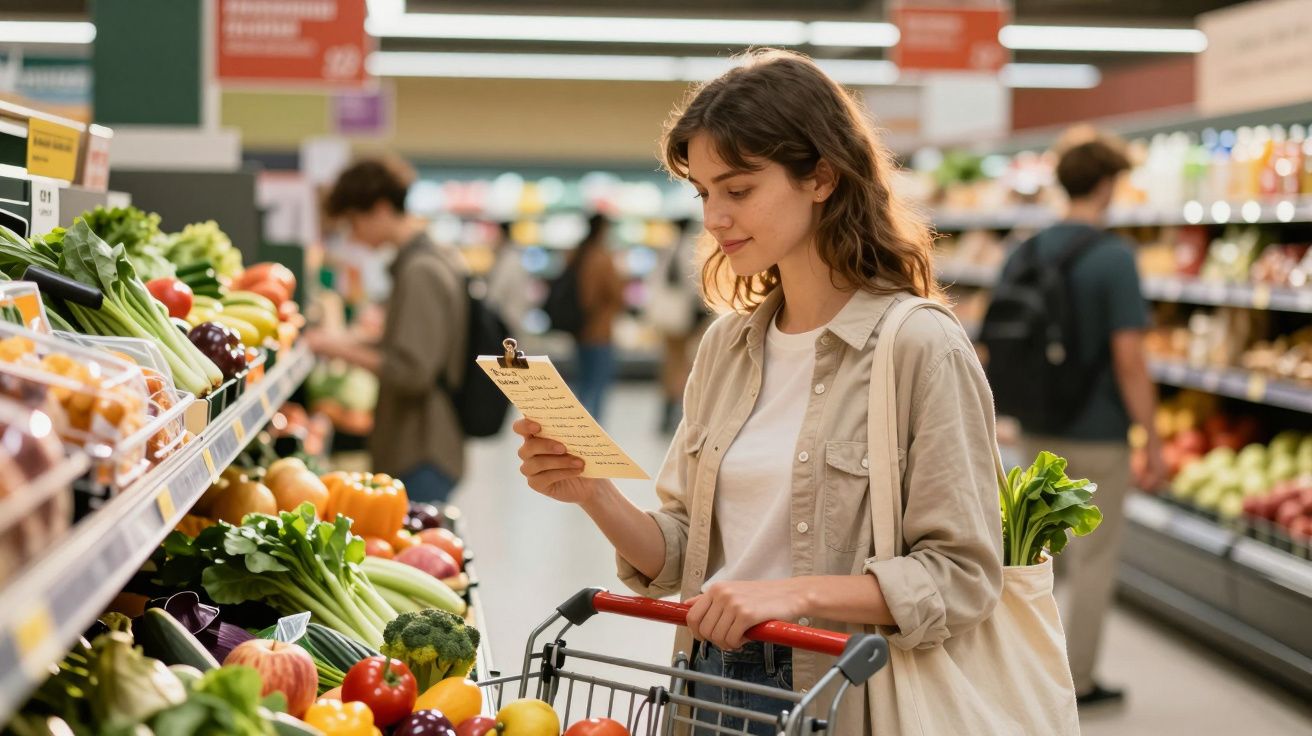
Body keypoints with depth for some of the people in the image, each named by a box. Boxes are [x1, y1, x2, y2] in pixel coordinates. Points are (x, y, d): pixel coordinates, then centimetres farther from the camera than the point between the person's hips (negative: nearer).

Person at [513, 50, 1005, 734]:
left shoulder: (920, 346, -13)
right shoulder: (725, 344, 5)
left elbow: (963, 576, -15)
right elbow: (680, 555, 7)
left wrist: (797, 592, -25)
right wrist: (595, 496, -10)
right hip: (710, 681, 6)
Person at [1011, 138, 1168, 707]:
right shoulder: (1113, 257, -15)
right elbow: (1128, 358, -19)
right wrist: (1153, 441, -12)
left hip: (1038, 432, 6)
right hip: (1097, 436, -6)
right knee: (1094, 562, 8)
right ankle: (1075, 682, 16)